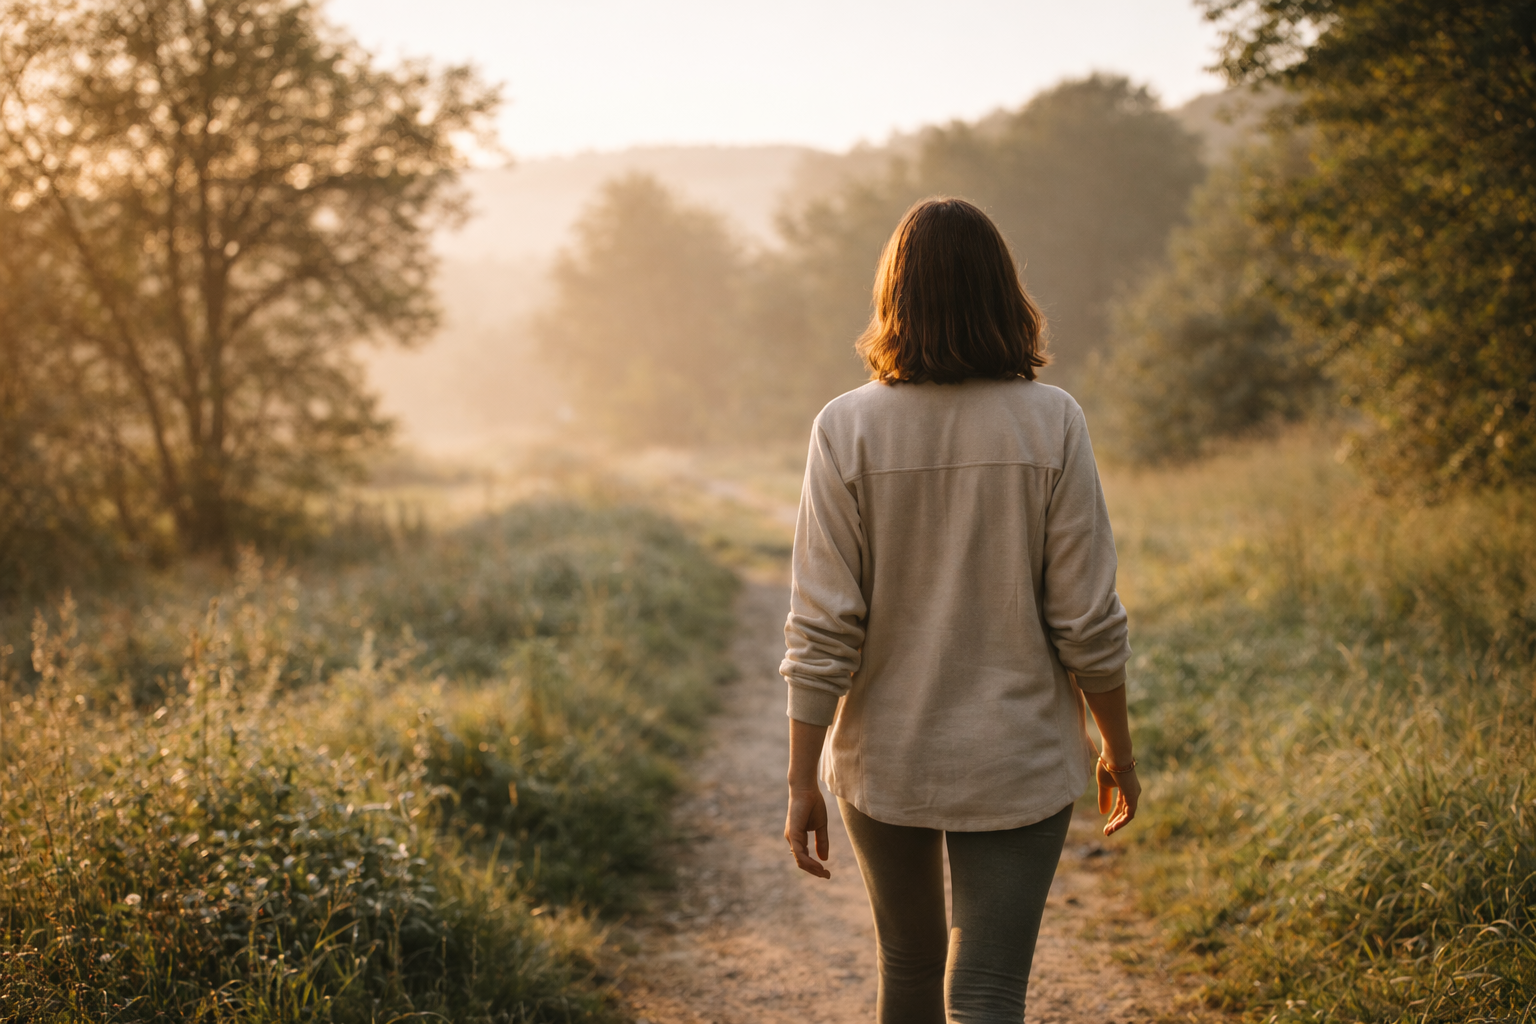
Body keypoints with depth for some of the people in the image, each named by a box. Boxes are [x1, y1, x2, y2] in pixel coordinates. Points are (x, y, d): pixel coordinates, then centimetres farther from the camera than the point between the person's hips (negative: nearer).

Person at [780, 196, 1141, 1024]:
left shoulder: (847, 428, -9)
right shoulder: (1050, 424, -10)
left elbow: (822, 630, -10)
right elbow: (1088, 623, -7)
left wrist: (802, 781, -2)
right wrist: (1118, 751, 7)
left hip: (884, 760, 2)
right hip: (1017, 764, -1)